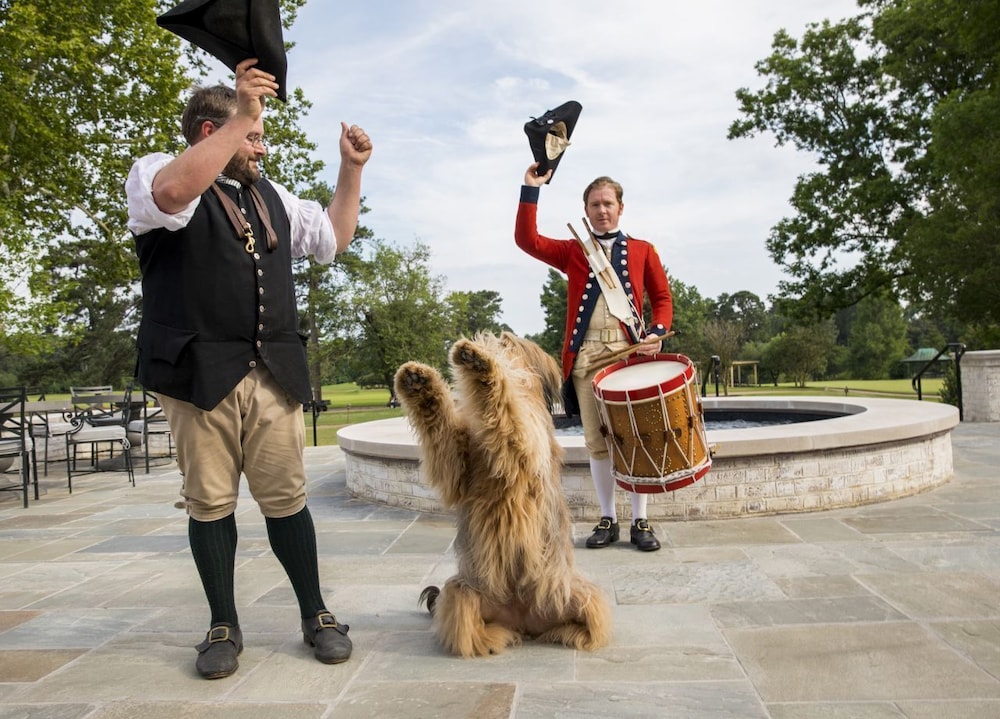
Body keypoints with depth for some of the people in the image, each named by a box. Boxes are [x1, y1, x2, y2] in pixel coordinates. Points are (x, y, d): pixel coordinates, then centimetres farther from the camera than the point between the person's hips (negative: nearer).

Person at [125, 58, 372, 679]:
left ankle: (316, 614, 16)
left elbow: (334, 237, 29)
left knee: (286, 498, 4)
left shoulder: (271, 196, 23)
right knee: (210, 502, 4)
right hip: (200, 372, -4)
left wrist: (351, 169, 20)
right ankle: (224, 626, 19)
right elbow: (172, 194, -21)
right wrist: (242, 116, -18)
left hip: (274, 373, 4)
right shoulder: (155, 173, 5)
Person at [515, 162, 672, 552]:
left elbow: (662, 298, 10)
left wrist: (657, 333, -9)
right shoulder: (572, 252, 14)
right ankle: (608, 520, 14)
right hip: (586, 356, 1)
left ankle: (640, 522, 9)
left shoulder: (643, 251, 13)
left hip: (630, 352, -1)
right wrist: (531, 189, -5)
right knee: (597, 441, 4)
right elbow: (527, 240, 1)